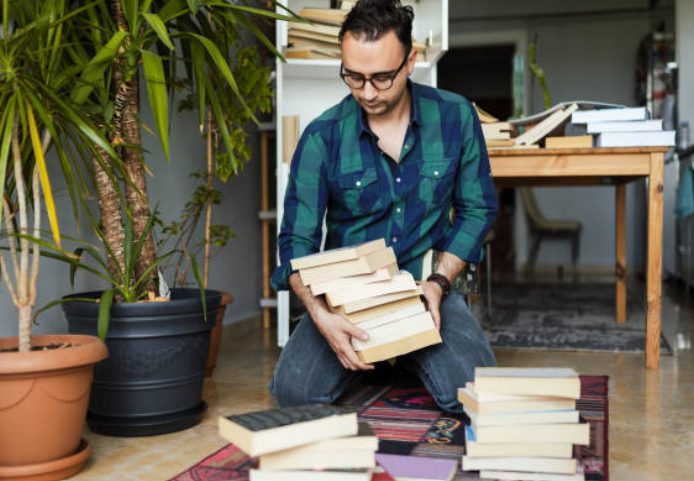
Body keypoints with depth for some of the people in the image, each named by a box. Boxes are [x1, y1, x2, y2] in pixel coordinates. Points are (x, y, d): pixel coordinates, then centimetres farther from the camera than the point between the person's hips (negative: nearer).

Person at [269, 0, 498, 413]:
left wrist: (439, 282, -12)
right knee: (293, 391, -21)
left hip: (426, 286, 0)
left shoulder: (455, 117, -6)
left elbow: (478, 209, 2)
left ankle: (410, 358, 13)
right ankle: (358, 354, 14)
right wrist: (320, 314, -28)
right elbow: (297, 239, -10)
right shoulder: (323, 137, -10)